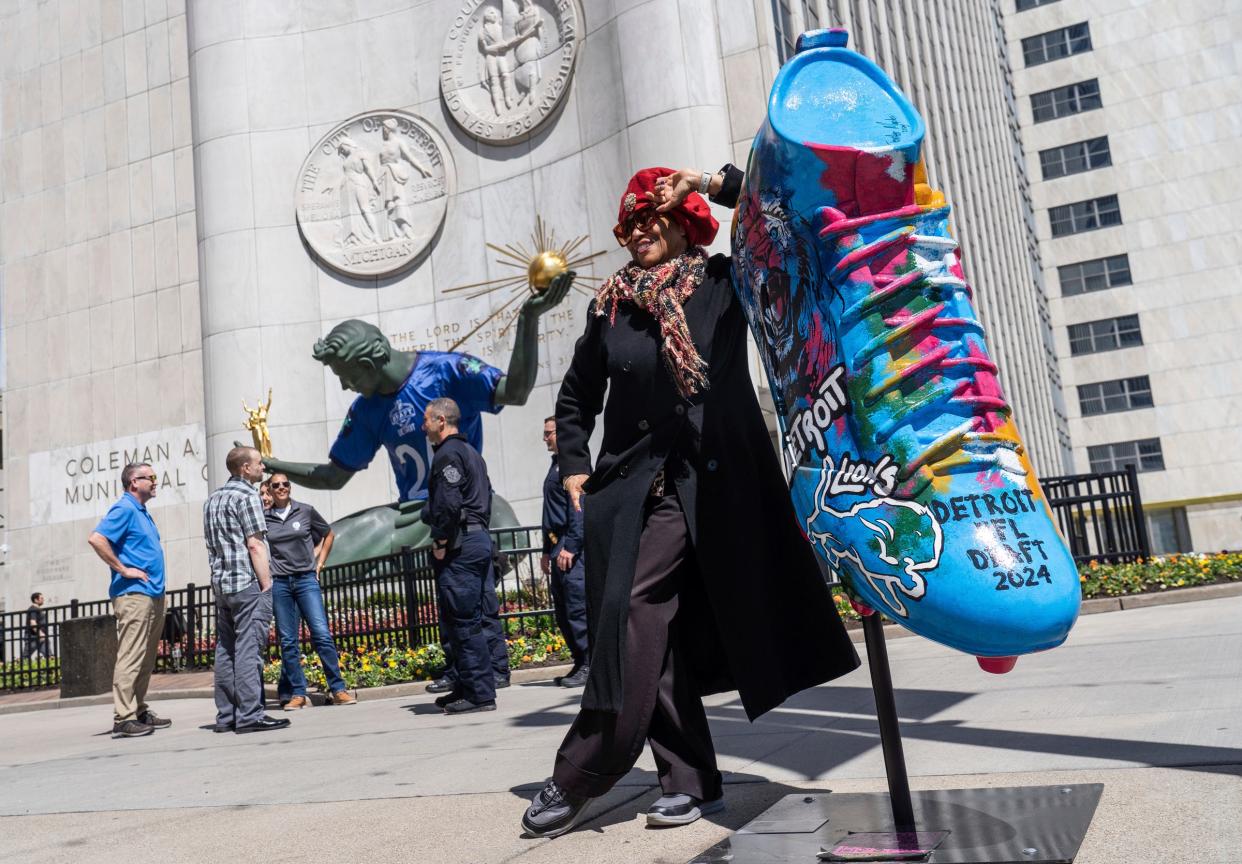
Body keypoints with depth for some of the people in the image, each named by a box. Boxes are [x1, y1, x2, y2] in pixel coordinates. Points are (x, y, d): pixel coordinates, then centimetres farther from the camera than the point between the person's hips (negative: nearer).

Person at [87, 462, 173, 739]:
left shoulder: (141, 512, 19)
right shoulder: (124, 509, -9)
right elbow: (96, 539, -22)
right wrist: (123, 569, -17)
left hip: (153, 595, 10)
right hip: (134, 594, -10)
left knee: (146, 659, 13)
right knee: (130, 658, -8)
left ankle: (140, 711, 20)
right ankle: (123, 719, -6)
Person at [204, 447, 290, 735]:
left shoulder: (213, 498, 18)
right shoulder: (247, 495, -8)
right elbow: (255, 545, -14)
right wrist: (267, 584, -13)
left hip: (220, 582, 9)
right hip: (247, 583, -9)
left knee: (225, 649, 9)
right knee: (249, 649, -9)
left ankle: (226, 716, 12)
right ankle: (249, 715, -10)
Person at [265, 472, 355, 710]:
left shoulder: (306, 511, 4)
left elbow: (328, 535, 18)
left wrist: (319, 562, 11)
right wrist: (265, 573, 6)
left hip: (306, 579, -1)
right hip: (278, 583, 1)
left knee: (322, 634, -9)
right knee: (288, 641, 3)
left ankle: (338, 689, -4)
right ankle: (297, 694, 11)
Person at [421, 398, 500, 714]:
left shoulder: (448, 454, -10)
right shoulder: (471, 453, 21)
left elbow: (448, 503, -21)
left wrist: (441, 543, -12)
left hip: (459, 545, -10)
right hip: (479, 538, 10)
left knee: (463, 621, -7)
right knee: (468, 620, 13)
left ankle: (480, 694, -5)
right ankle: (469, 689, 18)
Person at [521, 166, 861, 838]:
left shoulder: (724, 282, 7)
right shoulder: (610, 306, 13)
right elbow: (577, 396, 21)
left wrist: (716, 182, -1)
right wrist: (574, 467, 10)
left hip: (721, 485, -3)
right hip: (639, 490, 3)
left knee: (639, 625, -9)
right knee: (647, 633, -2)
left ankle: (576, 781, 2)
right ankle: (690, 782, 11)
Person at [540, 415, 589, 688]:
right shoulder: (556, 464, 20)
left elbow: (579, 507, -17)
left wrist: (569, 547, -22)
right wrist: (547, 550, 23)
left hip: (572, 549, -10)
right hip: (559, 547, 10)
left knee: (578, 609, -9)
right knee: (563, 613, 11)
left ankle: (591, 666, -3)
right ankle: (580, 664, 18)